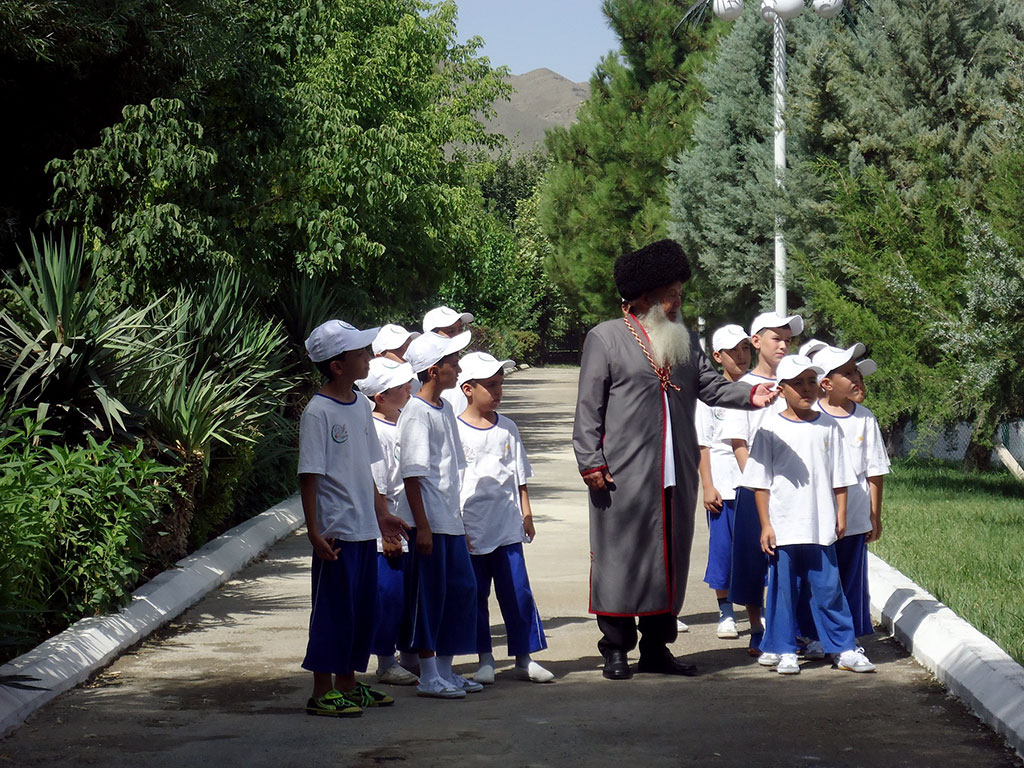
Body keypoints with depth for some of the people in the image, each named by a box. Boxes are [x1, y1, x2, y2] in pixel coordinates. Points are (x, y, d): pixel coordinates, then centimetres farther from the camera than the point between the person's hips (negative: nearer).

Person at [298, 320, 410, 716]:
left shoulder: (360, 405, 11)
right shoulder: (317, 412, -13)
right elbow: (309, 476, -15)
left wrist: (381, 513, 21)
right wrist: (314, 531, -18)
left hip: (364, 530, 8)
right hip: (336, 531, -8)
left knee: (363, 609, 13)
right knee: (333, 609, -3)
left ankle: (348, 683, 25)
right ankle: (322, 691, 5)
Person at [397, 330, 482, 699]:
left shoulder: (445, 409, 13)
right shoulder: (416, 413, -14)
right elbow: (412, 474, -17)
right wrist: (422, 525, -19)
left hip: (451, 519, 9)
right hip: (429, 522, -9)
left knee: (462, 588, 11)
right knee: (429, 594, -2)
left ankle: (446, 670, 20)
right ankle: (428, 676, 6)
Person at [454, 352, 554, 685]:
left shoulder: (507, 428, 8)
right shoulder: (455, 431, -4)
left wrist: (526, 514, 9)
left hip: (507, 526, 3)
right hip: (471, 529, -3)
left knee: (517, 591, 2)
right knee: (476, 595, 5)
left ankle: (524, 658, 10)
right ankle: (485, 660, 15)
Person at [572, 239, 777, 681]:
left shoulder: (684, 340, 16)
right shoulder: (606, 338, -1)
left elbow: (710, 387, 12)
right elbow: (588, 407, -3)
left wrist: (750, 395, -7)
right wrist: (591, 463, -10)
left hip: (676, 475, 6)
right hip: (624, 475, -5)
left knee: (669, 557, 8)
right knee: (620, 556, -3)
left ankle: (657, 647, 17)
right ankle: (616, 649, 6)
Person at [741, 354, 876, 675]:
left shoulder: (828, 426, 7)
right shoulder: (771, 429, -1)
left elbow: (839, 477, 12)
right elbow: (760, 482, -1)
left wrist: (841, 514, 5)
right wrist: (765, 525, -5)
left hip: (820, 526, 1)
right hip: (782, 526, -1)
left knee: (828, 587, 3)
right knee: (783, 588, 4)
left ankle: (845, 648, 10)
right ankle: (783, 649, 14)